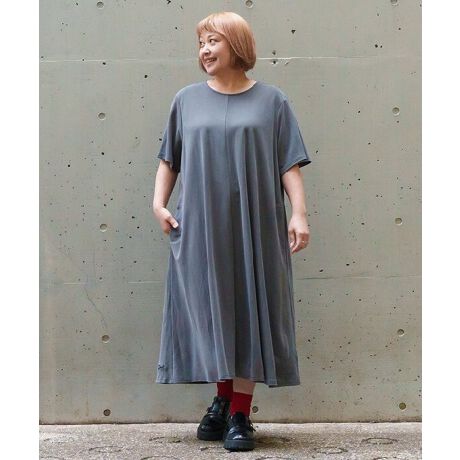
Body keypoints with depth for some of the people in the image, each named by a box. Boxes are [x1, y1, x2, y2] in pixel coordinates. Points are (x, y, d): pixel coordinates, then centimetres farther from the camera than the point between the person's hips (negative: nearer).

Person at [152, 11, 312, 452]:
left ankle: (239, 416, 6)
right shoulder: (188, 99, 10)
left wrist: (299, 214, -8)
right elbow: (168, 159, 14)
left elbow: (290, 166, 0)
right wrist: (159, 203, 3)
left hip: (254, 228, -2)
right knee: (209, 313, 3)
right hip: (200, 229, 2)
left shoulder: (271, 100, 4)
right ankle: (224, 400, 20)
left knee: (248, 315, 0)